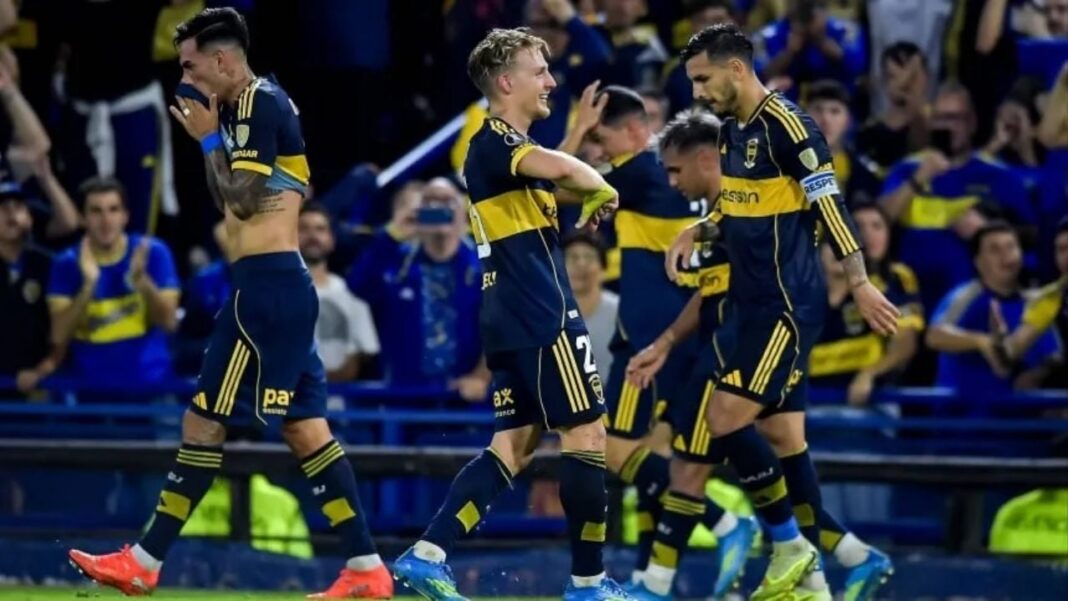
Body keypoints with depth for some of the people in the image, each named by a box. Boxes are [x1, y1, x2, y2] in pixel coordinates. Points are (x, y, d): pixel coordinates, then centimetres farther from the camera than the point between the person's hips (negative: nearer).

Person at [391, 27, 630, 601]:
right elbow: (559, 167, -32)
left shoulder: (510, 146, 19)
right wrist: (603, 189, -15)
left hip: (514, 319, 10)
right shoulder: (494, 143, -12)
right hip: (542, 318, -10)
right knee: (587, 434, -4)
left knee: (514, 443, 8)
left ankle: (427, 553, 0)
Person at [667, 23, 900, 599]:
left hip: (786, 307, -9)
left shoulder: (787, 126, -15)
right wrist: (697, 230, 7)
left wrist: (859, 283, -22)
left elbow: (828, 205, -18)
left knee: (726, 418, -13)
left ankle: (789, 545, -1)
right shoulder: (732, 130, 12)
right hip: (753, 306, 9)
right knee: (782, 437, 8)